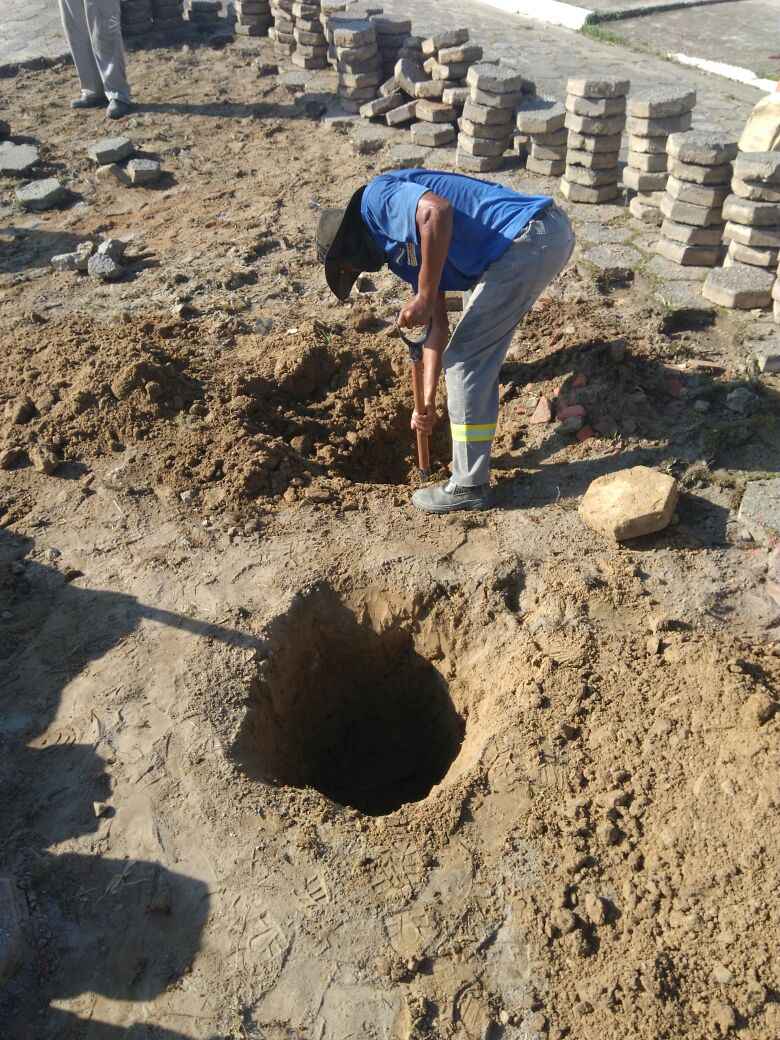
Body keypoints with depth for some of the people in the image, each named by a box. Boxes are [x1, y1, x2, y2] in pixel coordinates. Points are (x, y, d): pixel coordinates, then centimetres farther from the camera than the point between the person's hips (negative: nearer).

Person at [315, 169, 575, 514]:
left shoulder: (375, 198, -2)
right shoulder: (402, 250, 23)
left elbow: (436, 210, -24)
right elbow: (437, 327, 20)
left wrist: (425, 297, -18)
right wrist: (427, 402, 18)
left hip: (531, 237, -10)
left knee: (464, 357, -4)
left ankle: (469, 486, 5)